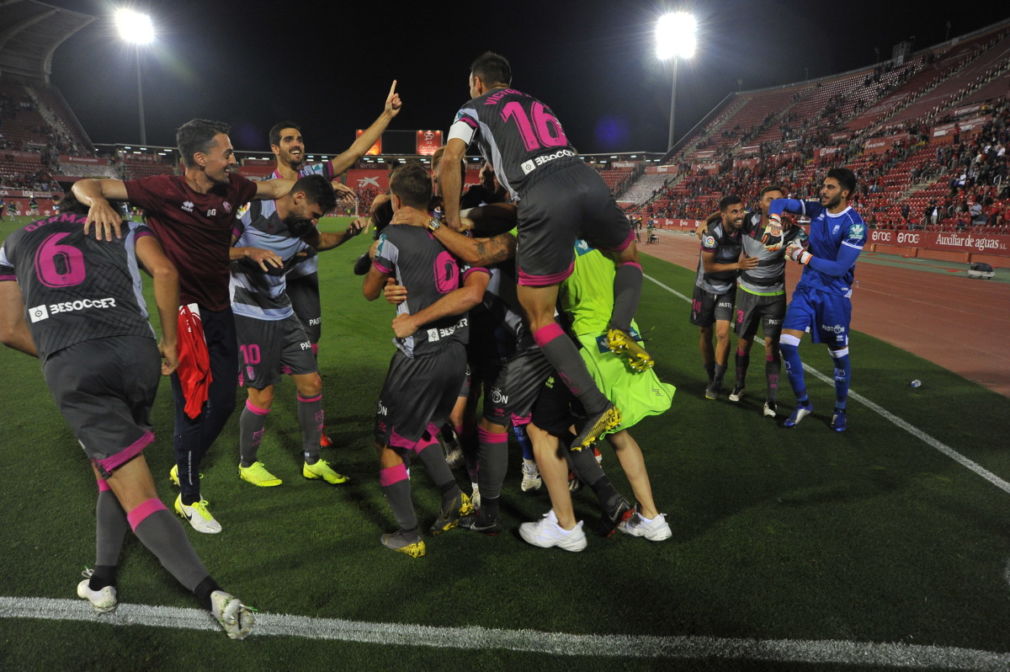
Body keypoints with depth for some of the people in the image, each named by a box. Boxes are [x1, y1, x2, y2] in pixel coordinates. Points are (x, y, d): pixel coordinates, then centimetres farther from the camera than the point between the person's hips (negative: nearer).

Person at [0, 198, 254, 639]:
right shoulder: (123, 227, 23)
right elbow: (164, 271, 2)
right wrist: (169, 342, 10)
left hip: (69, 365, -1)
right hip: (134, 349, 1)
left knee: (134, 490, 0)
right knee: (109, 463, 26)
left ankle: (211, 595, -10)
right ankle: (101, 580, 29)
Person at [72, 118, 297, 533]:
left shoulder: (232, 187, -1)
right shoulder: (166, 190, -16)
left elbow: (275, 187, 17)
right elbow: (84, 186, -14)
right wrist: (99, 200, -37)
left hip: (221, 310, 6)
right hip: (186, 313, -6)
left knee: (223, 401, 14)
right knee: (194, 405, 1)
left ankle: (184, 467, 39)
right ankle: (188, 498, 23)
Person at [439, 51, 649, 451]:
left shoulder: (472, 110, 22)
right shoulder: (536, 104, 37)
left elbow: (450, 162, 4)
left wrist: (453, 222, 12)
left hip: (544, 199, -5)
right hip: (587, 179, 5)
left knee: (538, 317, 5)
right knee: (629, 258, 31)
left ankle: (597, 406, -5)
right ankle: (620, 328, 2)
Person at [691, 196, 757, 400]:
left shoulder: (743, 228, -12)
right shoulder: (712, 233, -24)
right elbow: (708, 266, -21)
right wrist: (738, 265, -24)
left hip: (728, 288, 2)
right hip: (706, 287, -2)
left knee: (723, 333, -13)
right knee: (706, 333, 9)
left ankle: (717, 382, -1)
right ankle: (711, 378, 28)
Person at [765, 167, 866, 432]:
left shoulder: (854, 225, -18)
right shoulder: (816, 209, 0)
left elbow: (840, 267, -22)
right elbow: (779, 202, 9)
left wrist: (803, 256, -19)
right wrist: (775, 220, -11)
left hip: (834, 294, -5)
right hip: (807, 288, 5)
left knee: (839, 353, 6)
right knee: (787, 343, -6)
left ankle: (840, 410, 27)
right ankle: (802, 403, 12)